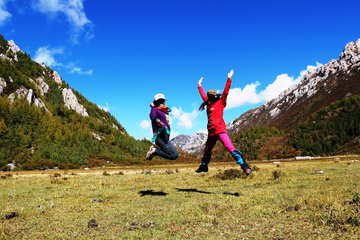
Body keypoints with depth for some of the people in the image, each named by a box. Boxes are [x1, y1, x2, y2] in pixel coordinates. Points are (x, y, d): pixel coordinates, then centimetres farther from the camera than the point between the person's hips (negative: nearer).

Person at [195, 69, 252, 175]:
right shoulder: (209, 104, 16)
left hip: (220, 130, -8)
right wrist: (199, 85, 38)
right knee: (207, 150, 20)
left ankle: (244, 166, -19)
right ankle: (203, 166, 39)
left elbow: (225, 92, -9)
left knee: (230, 148, -19)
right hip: (211, 132, 8)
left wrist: (229, 79, -14)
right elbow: (203, 95, 30)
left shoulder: (220, 103, 0)